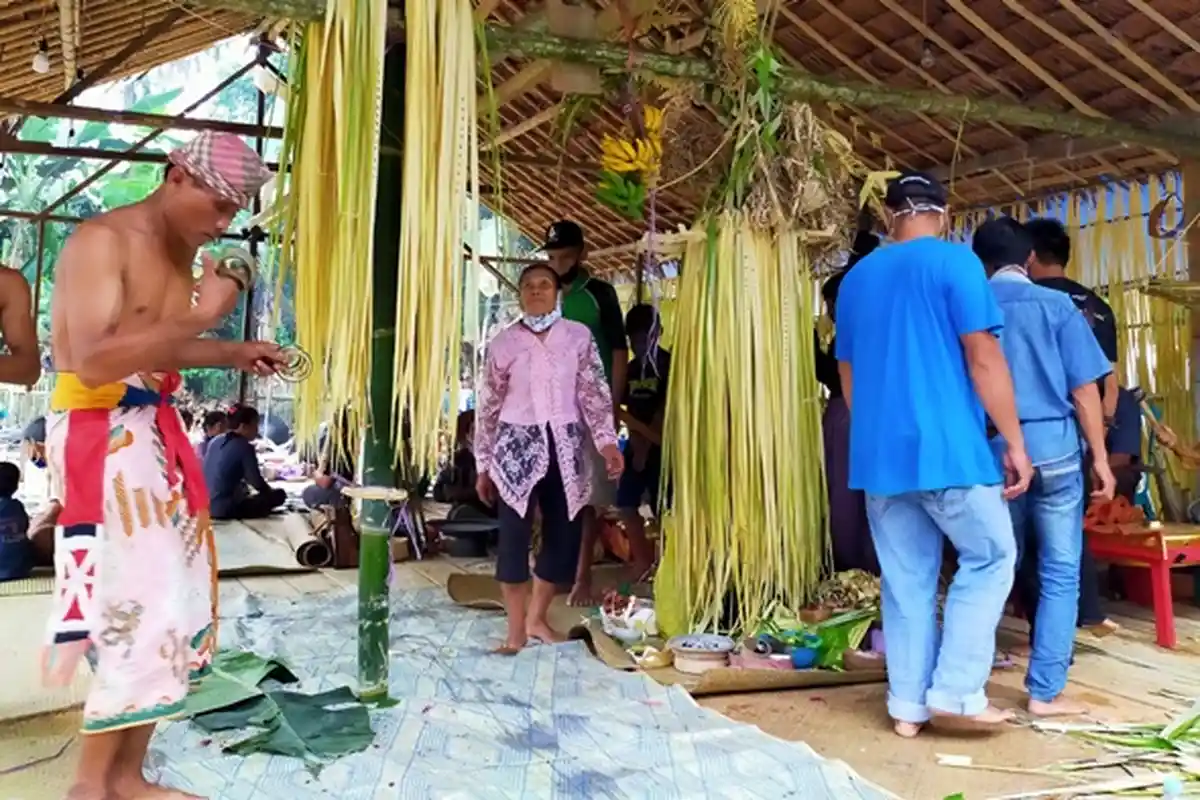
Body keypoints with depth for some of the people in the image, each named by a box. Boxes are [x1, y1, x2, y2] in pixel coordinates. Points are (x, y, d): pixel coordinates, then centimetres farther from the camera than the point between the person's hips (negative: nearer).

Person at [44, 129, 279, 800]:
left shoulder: (183, 251, 14)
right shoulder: (101, 240, -13)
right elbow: (93, 361, -24)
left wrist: (236, 355, 10)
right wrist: (199, 318, -22)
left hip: (156, 428, 9)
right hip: (99, 431, -9)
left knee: (177, 591, 8)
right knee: (136, 597, -8)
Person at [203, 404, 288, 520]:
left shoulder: (215, 441, 11)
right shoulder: (244, 447, -12)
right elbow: (257, 482, -12)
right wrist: (271, 492, 9)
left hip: (205, 506, 9)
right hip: (224, 509, -9)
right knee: (279, 495, -5)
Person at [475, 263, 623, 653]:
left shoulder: (578, 336, 3)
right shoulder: (504, 342, 2)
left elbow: (594, 393, -2)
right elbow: (488, 406, 5)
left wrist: (607, 441, -16)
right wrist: (484, 465, 3)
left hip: (565, 446, 2)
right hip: (518, 445, -1)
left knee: (565, 534, 6)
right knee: (514, 536, -3)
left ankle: (537, 618, 25)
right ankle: (516, 630, 9)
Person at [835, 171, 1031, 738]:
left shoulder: (855, 279, 14)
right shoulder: (955, 262, -4)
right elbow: (983, 358, -10)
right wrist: (1014, 443, -5)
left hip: (877, 453, 6)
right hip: (947, 446, -5)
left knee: (905, 579, 10)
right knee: (990, 558, 10)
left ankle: (908, 705, 15)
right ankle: (955, 690, 6)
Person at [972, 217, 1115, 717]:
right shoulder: (1056, 305, 0)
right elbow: (1084, 390, -3)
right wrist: (1099, 457, 3)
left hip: (991, 452, 3)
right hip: (1053, 449, -3)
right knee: (1059, 573, 5)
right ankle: (1045, 691, 5)